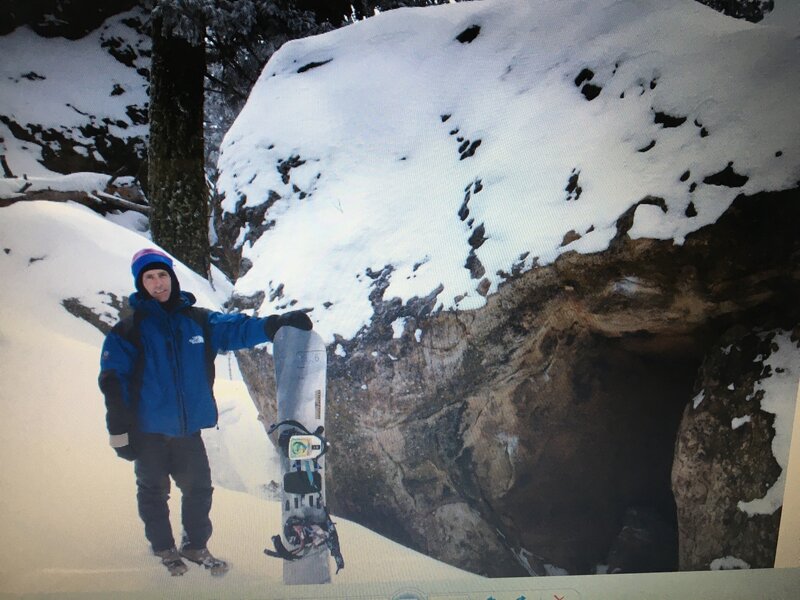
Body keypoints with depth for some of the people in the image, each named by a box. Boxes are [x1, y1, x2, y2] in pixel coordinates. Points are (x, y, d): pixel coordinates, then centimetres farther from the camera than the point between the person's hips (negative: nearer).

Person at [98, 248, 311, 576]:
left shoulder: (197, 320, 2)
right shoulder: (128, 330, -6)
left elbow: (236, 328, -2)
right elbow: (113, 381, -6)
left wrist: (278, 323, -16)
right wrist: (120, 431, -10)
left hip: (189, 428, 3)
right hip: (149, 430, -2)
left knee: (199, 489, 11)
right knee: (153, 492, 13)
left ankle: (196, 545, 31)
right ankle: (163, 547, 33)